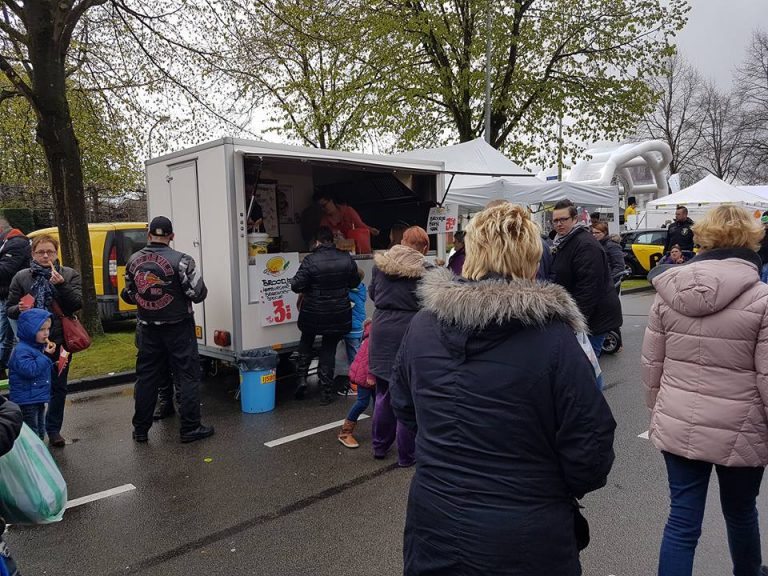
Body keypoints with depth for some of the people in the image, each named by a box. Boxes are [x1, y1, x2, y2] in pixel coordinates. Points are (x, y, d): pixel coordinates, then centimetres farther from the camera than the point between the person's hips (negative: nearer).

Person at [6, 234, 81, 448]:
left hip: (60, 341, 0)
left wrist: (61, 285, -22)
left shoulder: (69, 275, 1)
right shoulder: (21, 277, 3)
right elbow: (9, 310, 8)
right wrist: (19, 308, -15)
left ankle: (53, 429, 23)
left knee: (58, 387, 9)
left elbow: (77, 304, -8)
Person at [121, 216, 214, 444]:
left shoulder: (133, 261, 1)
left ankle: (140, 429, 23)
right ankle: (190, 428, 8)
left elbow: (128, 295, 9)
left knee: (146, 377, 14)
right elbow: (198, 294, -15)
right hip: (178, 328, -5)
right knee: (187, 377, 4)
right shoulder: (181, 260, -16)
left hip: (147, 329, 5)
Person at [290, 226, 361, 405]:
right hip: (338, 314, 2)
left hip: (313, 313, -2)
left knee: (306, 342, 25)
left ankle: (302, 378, 16)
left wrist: (294, 281, 7)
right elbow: (355, 282, 6)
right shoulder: (346, 258, -6)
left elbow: (296, 286, -16)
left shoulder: (310, 260, -16)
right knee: (329, 349, 12)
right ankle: (326, 391, 15)